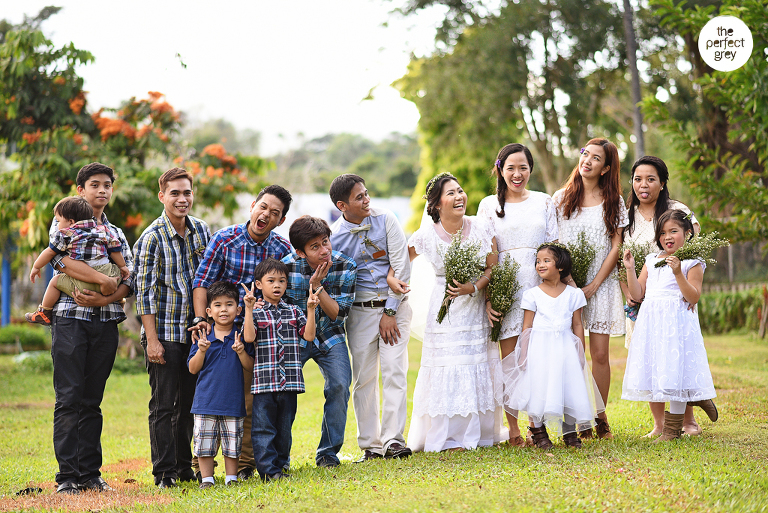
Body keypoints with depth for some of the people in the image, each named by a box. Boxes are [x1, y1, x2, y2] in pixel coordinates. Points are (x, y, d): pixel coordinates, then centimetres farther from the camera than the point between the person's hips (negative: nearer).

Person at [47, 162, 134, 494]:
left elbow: (129, 280, 8)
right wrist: (104, 280, -17)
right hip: (70, 318, -4)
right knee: (69, 399, -7)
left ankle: (90, 473, 7)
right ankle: (67, 476, -6)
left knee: (92, 401, 5)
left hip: (105, 321, 4)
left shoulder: (117, 234, 21)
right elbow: (59, 258, -12)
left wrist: (104, 299, -11)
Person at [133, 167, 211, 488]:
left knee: (189, 402, 12)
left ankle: (185, 467, 23)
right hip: (164, 333, -5)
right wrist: (152, 340, -15)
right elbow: (145, 292, -11)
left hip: (195, 332, 6)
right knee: (163, 405, -1)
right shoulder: (152, 238, -10)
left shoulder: (201, 231, 7)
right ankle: (164, 473, 5)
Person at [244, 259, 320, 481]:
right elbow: (249, 337, -13)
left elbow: (309, 336, 1)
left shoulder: (294, 312, 11)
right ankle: (269, 469, 0)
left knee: (285, 427, 10)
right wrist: (249, 310, -19)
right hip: (264, 380, -3)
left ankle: (281, 464, 21)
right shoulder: (256, 313, 3)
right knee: (263, 427, -4)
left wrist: (311, 310, -7)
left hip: (289, 380, 3)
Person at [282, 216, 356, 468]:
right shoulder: (287, 267, -17)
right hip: (294, 336, -1)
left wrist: (317, 285, -24)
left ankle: (328, 451, -1)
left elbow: (338, 313, -13)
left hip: (330, 338, 1)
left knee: (339, 386, -18)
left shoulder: (346, 267, -13)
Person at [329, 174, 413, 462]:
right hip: (360, 311, 1)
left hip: (394, 305, -1)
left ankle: (393, 441, -10)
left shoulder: (385, 220, -4)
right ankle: (370, 445, 8)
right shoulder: (334, 236, -3)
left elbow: (401, 267, -5)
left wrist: (389, 312, -8)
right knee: (364, 378, 1)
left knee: (394, 371, -10)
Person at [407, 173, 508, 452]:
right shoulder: (426, 236, -9)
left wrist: (473, 288, -18)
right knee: (448, 369, -3)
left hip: (477, 307, 2)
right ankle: (450, 437, 5)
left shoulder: (481, 228, -6)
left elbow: (493, 268, -3)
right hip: (446, 310, -2)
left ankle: (481, 432, 18)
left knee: (480, 368, 6)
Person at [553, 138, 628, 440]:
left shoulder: (613, 201, 6)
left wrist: (593, 285, -7)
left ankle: (600, 418, 9)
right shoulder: (561, 198, 7)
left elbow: (615, 246, 2)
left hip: (601, 286, 0)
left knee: (600, 354, -1)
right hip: (567, 284, 0)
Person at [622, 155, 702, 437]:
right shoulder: (626, 216, 10)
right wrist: (627, 293, -1)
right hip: (639, 299, 3)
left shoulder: (677, 210, 0)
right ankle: (658, 424, 9)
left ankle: (689, 421, 10)